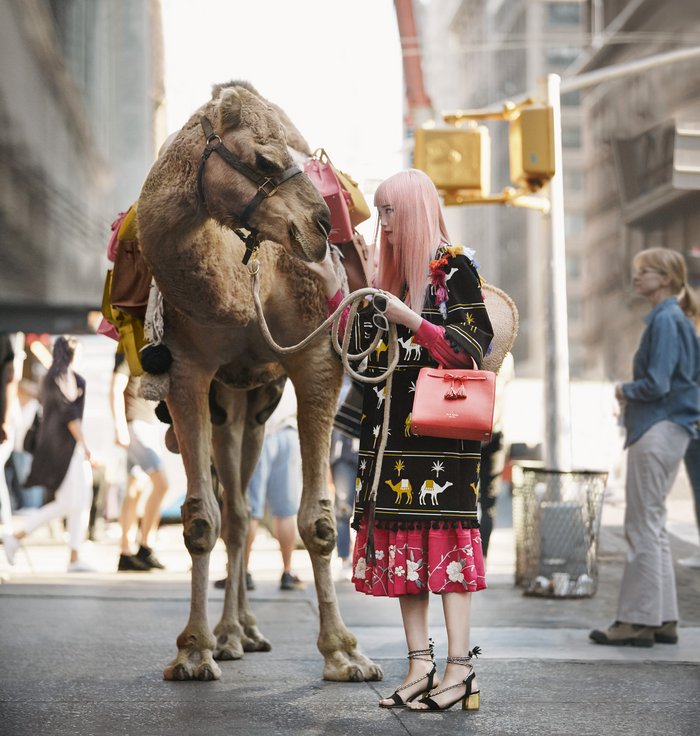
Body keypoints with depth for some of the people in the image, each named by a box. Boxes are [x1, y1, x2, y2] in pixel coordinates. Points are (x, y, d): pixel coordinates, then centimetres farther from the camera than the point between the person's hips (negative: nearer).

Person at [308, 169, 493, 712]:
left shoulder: (454, 268, -3)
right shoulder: (388, 275, 18)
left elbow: (470, 348, -10)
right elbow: (365, 350, 18)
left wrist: (410, 320, -17)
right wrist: (334, 291, 11)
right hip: (391, 426, 7)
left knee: (444, 535, -10)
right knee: (402, 539, 3)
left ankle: (460, 669, -8)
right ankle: (420, 666, 6)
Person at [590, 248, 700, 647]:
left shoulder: (664, 320, -14)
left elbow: (656, 384, -21)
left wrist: (625, 390, -2)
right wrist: (632, 395, 10)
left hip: (657, 431, -10)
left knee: (644, 529, -6)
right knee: (654, 527, 13)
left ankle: (639, 621, -2)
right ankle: (663, 620, 17)